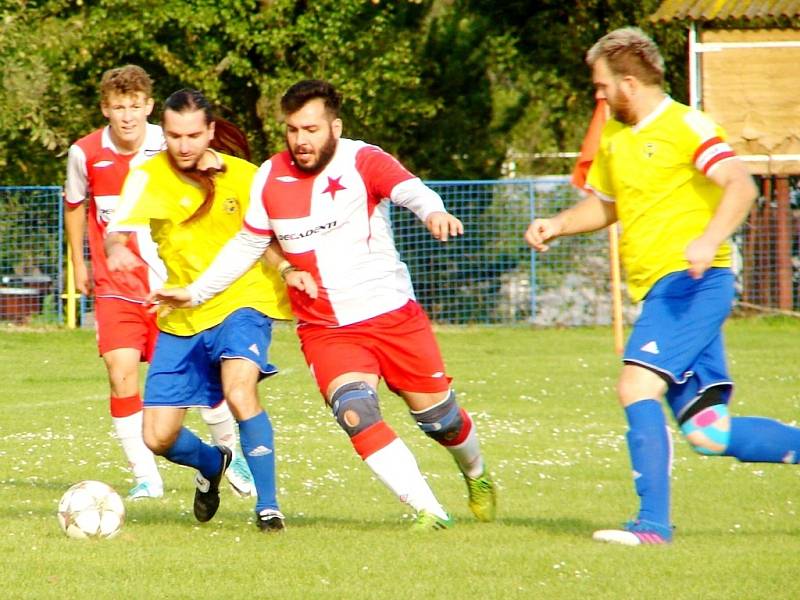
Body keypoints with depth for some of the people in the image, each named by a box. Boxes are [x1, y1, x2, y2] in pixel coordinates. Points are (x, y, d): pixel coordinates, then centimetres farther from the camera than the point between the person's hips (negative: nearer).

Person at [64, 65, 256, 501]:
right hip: (116, 286, 0)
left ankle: (231, 454, 27)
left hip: (172, 283, 0)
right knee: (122, 376, -13)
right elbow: (75, 205, 14)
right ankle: (145, 477, -2)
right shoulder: (85, 154, -5)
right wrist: (78, 264, 17)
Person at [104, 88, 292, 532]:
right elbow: (117, 230, -22)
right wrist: (117, 248, -44)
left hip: (241, 302, -2)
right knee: (158, 439, 2)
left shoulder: (243, 176, -3)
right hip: (181, 318, 2)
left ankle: (268, 507, -21)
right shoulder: (149, 176, -6)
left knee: (239, 392, -31)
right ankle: (212, 464, 37)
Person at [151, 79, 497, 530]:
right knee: (356, 412, -24)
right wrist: (196, 292, 11)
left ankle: (477, 475, 42)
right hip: (326, 330, 2)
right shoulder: (270, 177, 0)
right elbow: (247, 245, 15)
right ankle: (428, 510, -20)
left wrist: (434, 212, -54)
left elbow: (409, 189, -32)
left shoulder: (363, 162, -12)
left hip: (394, 315, -2)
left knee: (439, 416, 7)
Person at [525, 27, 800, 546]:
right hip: (661, 289, 9)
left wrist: (709, 239, -35)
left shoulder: (685, 126, -7)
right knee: (708, 434, 1)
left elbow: (741, 186, -18)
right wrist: (558, 225, 13)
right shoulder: (614, 138, 19)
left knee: (637, 385, -22)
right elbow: (603, 206, 33)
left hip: (694, 282, -9)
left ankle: (654, 522, -22)